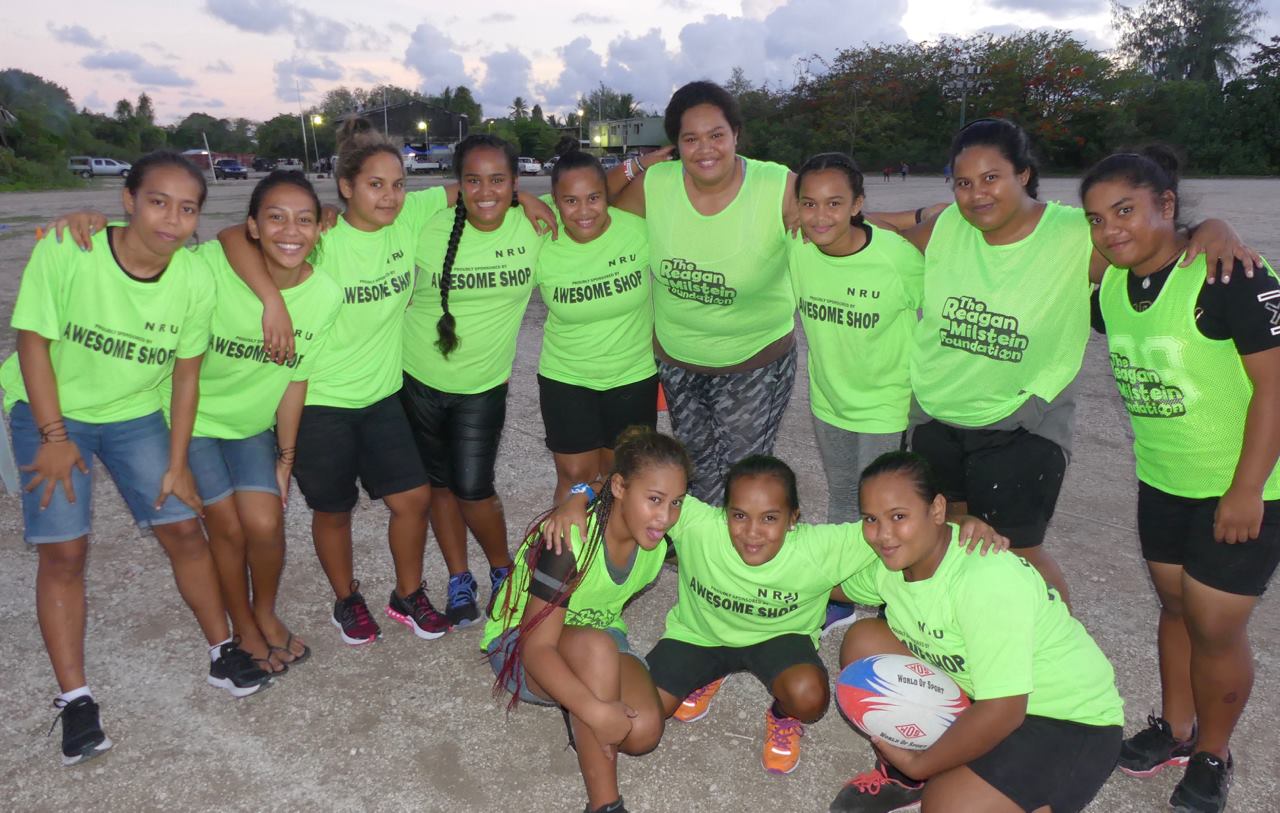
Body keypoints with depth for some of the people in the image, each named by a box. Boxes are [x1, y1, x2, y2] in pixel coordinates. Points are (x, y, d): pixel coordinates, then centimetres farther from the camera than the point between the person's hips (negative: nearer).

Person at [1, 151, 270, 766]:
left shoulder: (195, 280, -18)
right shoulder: (65, 253, -26)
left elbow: (186, 373, -8)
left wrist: (177, 461, -5)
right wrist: (54, 437, -14)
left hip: (135, 414, 2)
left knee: (183, 527, -1)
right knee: (64, 548, -6)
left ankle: (223, 652, 18)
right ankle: (75, 700, 7)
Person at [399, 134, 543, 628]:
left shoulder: (533, 227, -9)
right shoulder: (428, 229, -14)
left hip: (483, 385, -1)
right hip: (419, 378, 1)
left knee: (473, 489, -3)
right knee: (440, 481, 13)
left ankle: (503, 570, 25)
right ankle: (459, 580, 32)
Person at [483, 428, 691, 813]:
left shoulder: (658, 535, -14)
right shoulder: (569, 540, -32)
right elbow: (537, 648, -33)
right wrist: (594, 710, -43)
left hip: (600, 642, 5)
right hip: (519, 647, -5)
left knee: (644, 732, -24)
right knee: (598, 645, -38)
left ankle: (575, 718, 10)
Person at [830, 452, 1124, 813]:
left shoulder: (985, 579, -31)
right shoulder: (891, 563, -7)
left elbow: (1002, 713, -30)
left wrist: (920, 764, -19)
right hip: (975, 693, 8)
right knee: (863, 640, -6)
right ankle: (902, 778, 10)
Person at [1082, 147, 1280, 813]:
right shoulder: (1109, 286, -2)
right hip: (1162, 480, 6)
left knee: (1214, 625, 2)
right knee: (1176, 606, 19)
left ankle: (1212, 754, 26)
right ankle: (1175, 727, 38)